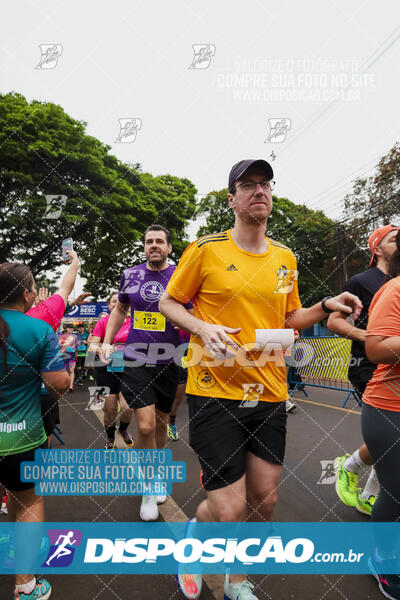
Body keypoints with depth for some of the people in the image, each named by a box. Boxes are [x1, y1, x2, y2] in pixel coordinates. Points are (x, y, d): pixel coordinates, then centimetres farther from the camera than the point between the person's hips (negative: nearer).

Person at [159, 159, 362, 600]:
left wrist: (325, 307, 1)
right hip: (215, 393, -4)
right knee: (229, 510, -2)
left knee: (264, 501, 13)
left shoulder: (285, 258, 9)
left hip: (269, 395, 5)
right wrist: (203, 328, -16)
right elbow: (168, 302, 2)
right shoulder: (206, 249, -5)